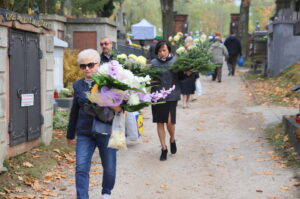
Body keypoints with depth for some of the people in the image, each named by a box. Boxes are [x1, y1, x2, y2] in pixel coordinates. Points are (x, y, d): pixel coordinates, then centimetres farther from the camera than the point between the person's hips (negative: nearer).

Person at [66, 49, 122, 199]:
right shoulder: (78, 85, 7)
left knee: (109, 168, 10)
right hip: (84, 133, 2)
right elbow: (74, 111, 17)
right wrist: (70, 135, 22)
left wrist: (118, 108, -25)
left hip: (106, 132, -2)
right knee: (81, 169, -7)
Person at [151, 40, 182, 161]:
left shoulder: (175, 61, -1)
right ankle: (164, 148, 19)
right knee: (160, 122, 6)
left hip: (171, 95, -2)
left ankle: (172, 140, 24)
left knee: (170, 121, -8)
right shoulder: (153, 63, 4)